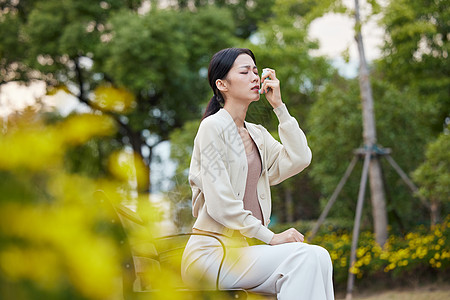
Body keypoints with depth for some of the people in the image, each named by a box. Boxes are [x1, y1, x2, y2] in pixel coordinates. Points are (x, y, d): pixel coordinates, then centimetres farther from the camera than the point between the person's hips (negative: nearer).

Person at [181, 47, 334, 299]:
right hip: (212, 252, -7)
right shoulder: (213, 127, -5)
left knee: (319, 257, -19)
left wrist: (279, 106, 4)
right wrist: (270, 237, -16)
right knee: (304, 256, -27)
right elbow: (220, 204, -13)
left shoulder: (258, 134, 19)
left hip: (245, 248, 7)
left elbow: (299, 159, 2)